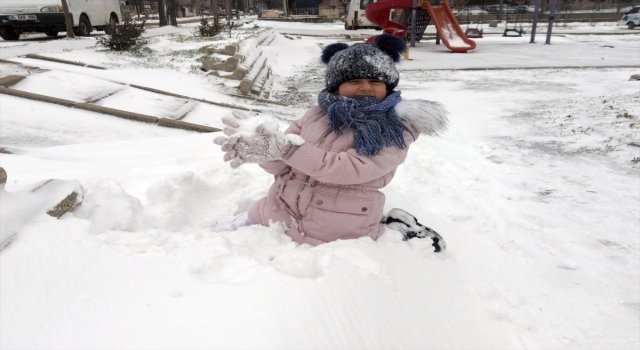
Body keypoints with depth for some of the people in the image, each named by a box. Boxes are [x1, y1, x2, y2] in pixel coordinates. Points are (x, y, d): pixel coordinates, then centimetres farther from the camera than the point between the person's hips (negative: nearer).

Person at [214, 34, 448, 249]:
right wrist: (258, 146, -21)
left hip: (335, 236, -6)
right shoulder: (318, 114, 3)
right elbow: (281, 166, 1)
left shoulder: (396, 130, -10)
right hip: (277, 212, 6)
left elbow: (352, 168, -25)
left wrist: (285, 148, -30)